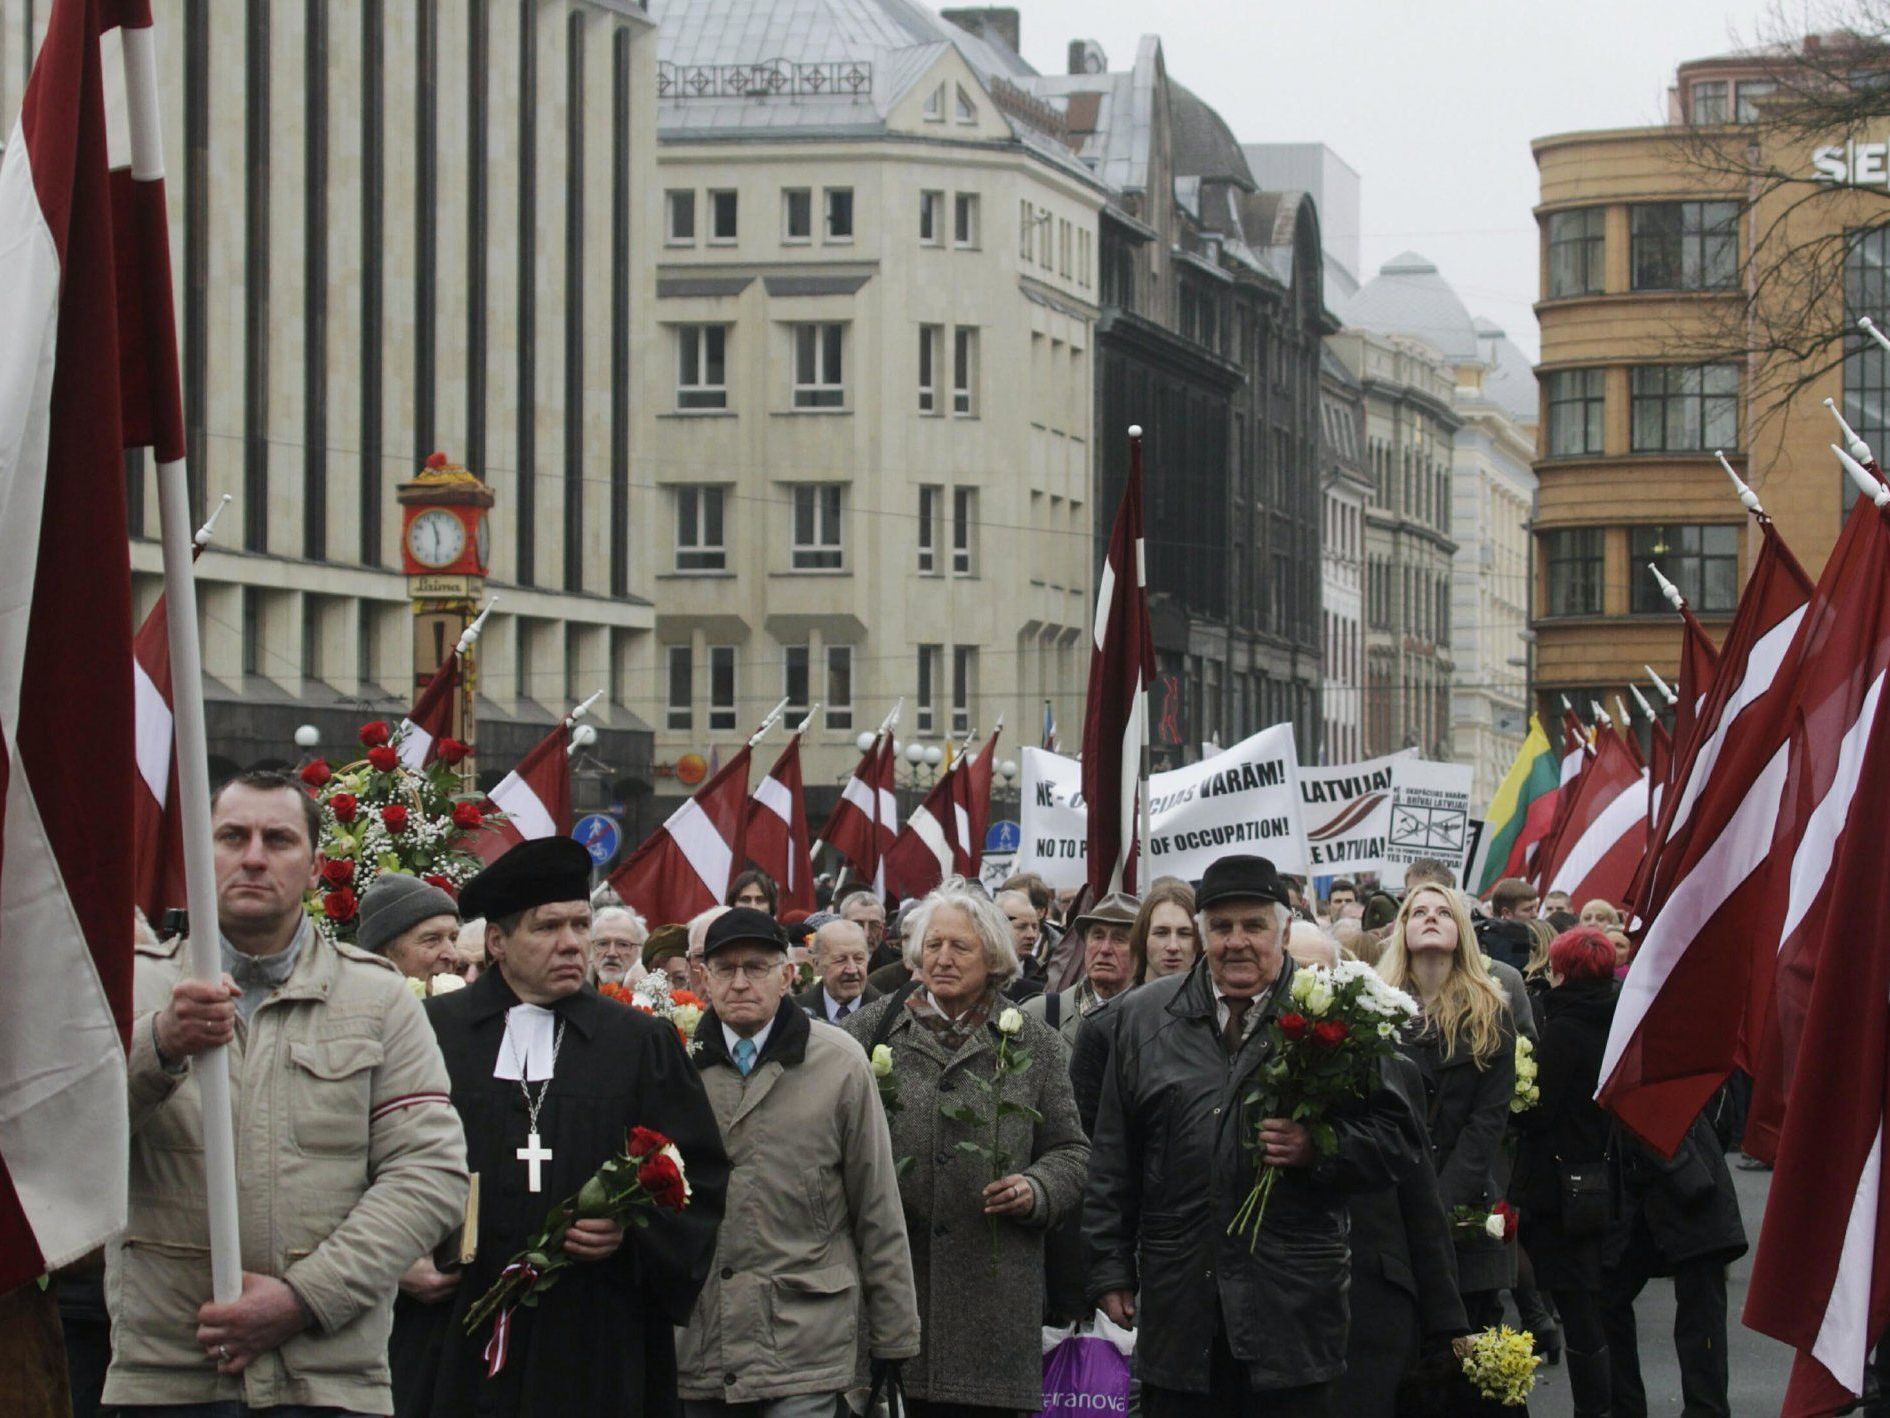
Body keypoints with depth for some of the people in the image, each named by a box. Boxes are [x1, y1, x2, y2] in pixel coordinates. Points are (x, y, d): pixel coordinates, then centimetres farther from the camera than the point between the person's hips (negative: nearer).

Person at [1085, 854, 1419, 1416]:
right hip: (1178, 1302, 2)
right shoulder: (1143, 1017, 11)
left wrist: (1320, 1148, -15)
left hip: (1292, 1304, -2)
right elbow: (1113, 1161, 12)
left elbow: (1397, 1138, 3)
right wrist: (1110, 1269, 8)